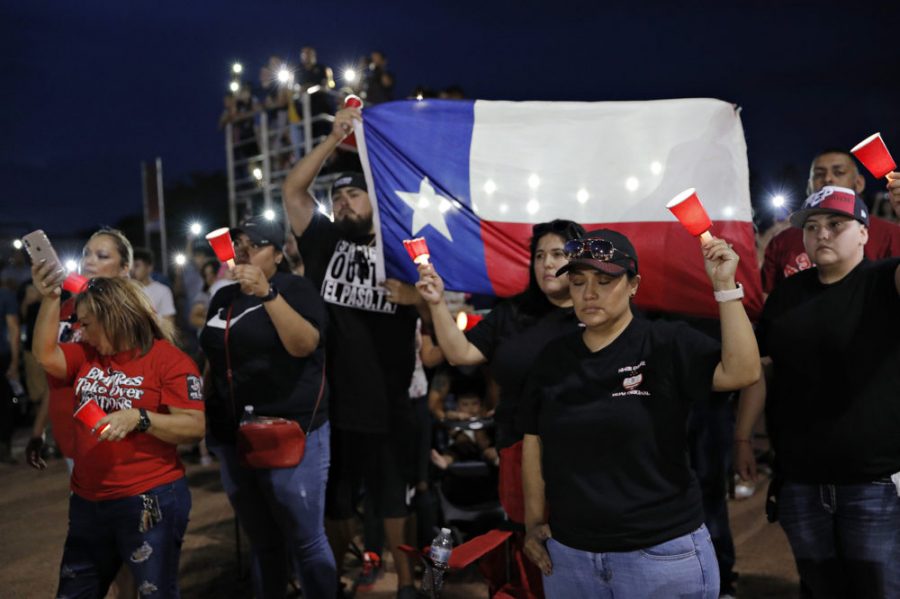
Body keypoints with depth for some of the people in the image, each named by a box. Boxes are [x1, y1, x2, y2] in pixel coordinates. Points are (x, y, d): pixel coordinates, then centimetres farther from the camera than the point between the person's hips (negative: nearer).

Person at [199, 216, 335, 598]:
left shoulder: (294, 288, -4)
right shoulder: (223, 298, 13)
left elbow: (304, 344, -21)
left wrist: (267, 294, -27)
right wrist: (205, 421, 18)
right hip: (232, 440, 6)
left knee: (306, 541, -1)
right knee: (263, 544, 15)